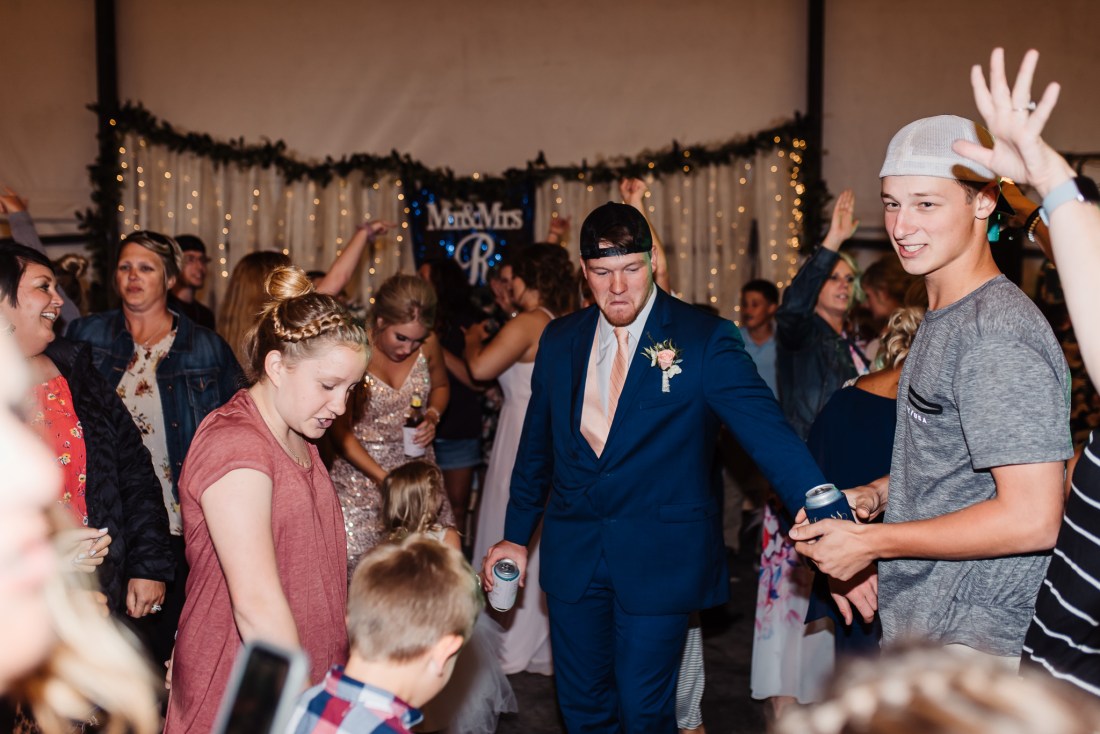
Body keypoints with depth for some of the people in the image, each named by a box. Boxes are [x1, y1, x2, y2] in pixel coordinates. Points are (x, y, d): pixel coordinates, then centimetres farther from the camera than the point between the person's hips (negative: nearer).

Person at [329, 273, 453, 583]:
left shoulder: (427, 344, -5)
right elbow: (341, 433, -10)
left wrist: (433, 416, -5)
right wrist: (384, 478, -18)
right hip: (361, 469, -3)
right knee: (357, 565, -7)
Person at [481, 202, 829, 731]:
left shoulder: (703, 340, -10)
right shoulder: (559, 340, 5)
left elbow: (768, 432, -21)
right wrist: (516, 534, 17)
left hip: (659, 562, -4)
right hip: (573, 557, 4)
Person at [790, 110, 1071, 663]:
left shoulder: (997, 333, -20)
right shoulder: (943, 320, 12)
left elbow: (1032, 519, -25)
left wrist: (870, 542, -17)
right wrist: (876, 494, 4)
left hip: (965, 649, -9)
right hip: (915, 630, 9)